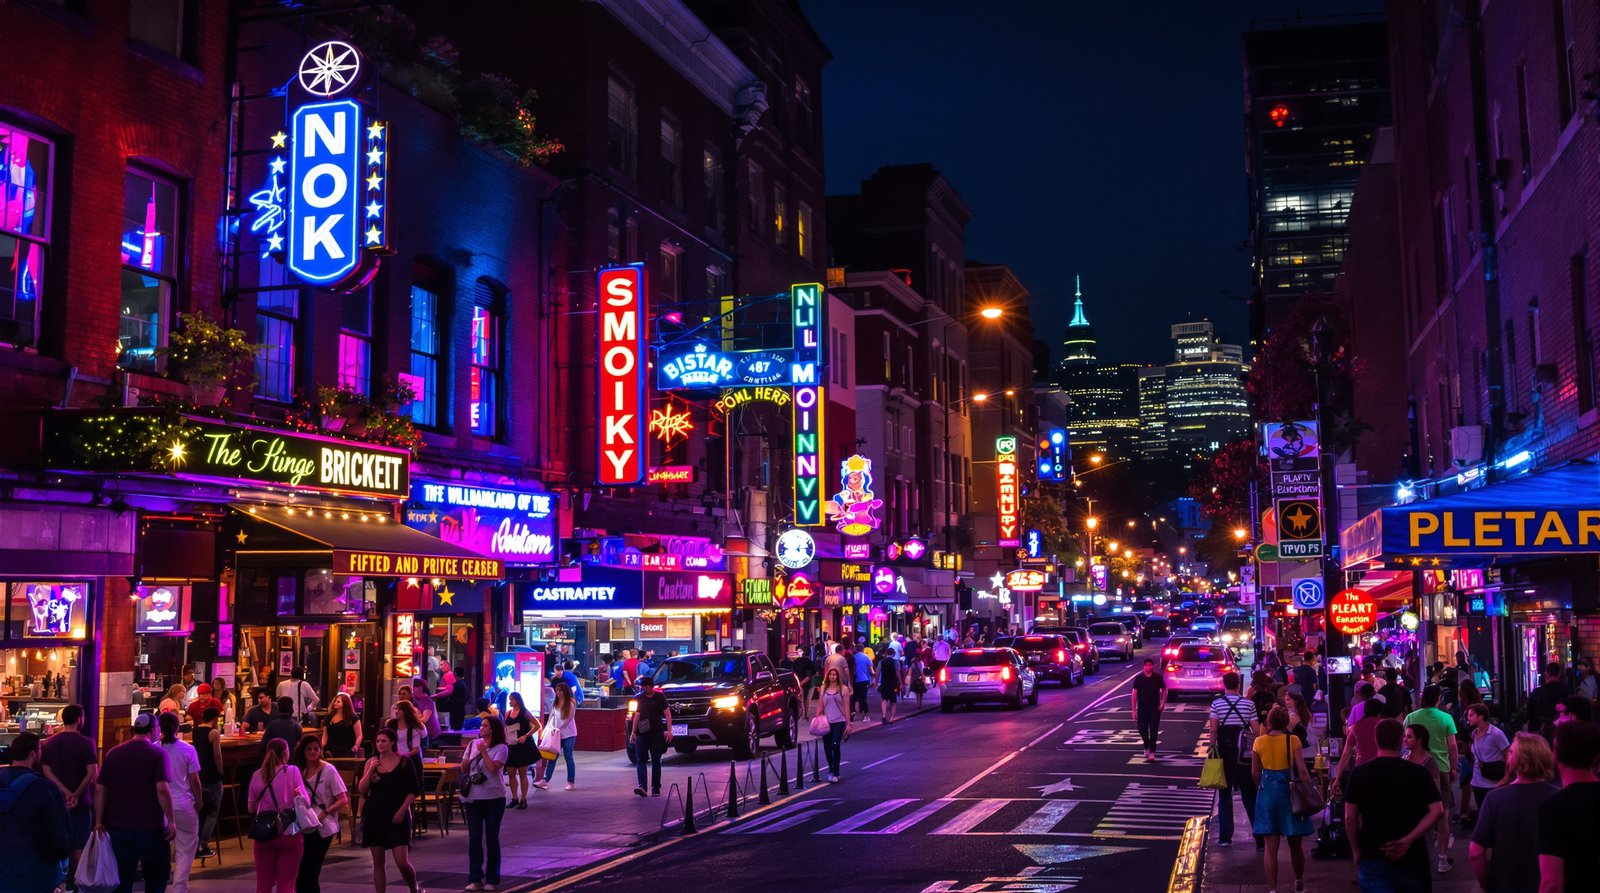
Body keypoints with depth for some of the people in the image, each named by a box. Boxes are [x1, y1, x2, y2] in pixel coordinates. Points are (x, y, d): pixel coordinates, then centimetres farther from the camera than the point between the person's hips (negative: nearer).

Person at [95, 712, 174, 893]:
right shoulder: (157, 754, -7)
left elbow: (99, 790, 3)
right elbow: (162, 790, -16)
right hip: (150, 829, -4)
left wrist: (99, 821, 8)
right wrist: (170, 821, -12)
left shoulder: (113, 754, 7)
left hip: (118, 829, 4)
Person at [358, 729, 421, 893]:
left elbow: (414, 790, -1)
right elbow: (362, 790, 0)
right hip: (374, 816, 4)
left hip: (397, 817, -3)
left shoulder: (404, 762, -2)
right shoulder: (371, 762, 7)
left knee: (402, 862, -10)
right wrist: (370, 770, -11)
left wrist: (402, 810, -9)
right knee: (377, 862, 4)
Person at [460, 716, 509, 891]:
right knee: (474, 838, 4)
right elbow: (464, 768, 10)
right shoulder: (474, 744, 8)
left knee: (492, 838, 5)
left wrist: (483, 751, -13)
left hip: (493, 798, -4)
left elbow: (493, 768, -20)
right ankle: (475, 879, 10)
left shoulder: (501, 748, -6)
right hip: (473, 798, 4)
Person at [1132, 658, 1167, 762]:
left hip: (1155, 709, -1)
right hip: (1142, 709, 1)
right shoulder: (1138, 678, -1)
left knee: (1154, 731, -6)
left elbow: (1164, 690, 10)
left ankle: (1152, 753, -5)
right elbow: (1135, 694, 1)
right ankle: (1147, 747, 33)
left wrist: (1163, 703, -3)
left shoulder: (1158, 677, -2)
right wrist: (1134, 710, -2)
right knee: (1142, 730, 5)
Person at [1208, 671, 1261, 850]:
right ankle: (1260, 837, 4)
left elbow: (1213, 729, -9)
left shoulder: (1217, 703, -3)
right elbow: (1256, 730, -3)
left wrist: (1213, 748, 0)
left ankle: (1225, 837, 9)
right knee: (1250, 796, 7)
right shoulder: (1248, 703, 0)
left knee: (1225, 795, 9)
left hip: (1224, 754, -1)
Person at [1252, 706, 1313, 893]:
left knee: (1270, 846, 3)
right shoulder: (1293, 741, -8)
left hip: (1267, 793, 1)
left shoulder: (1259, 742, -2)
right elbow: (1301, 768, -11)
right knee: (1295, 844, 16)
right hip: (1289, 791, -1)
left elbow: (1255, 772, 3)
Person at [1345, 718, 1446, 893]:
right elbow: (1437, 811, -13)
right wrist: (1408, 840, -14)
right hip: (1411, 857, 1)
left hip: (1372, 857, -1)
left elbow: (1349, 818, -4)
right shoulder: (1418, 773, -4)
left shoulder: (1358, 774, -4)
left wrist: (1356, 851, 8)